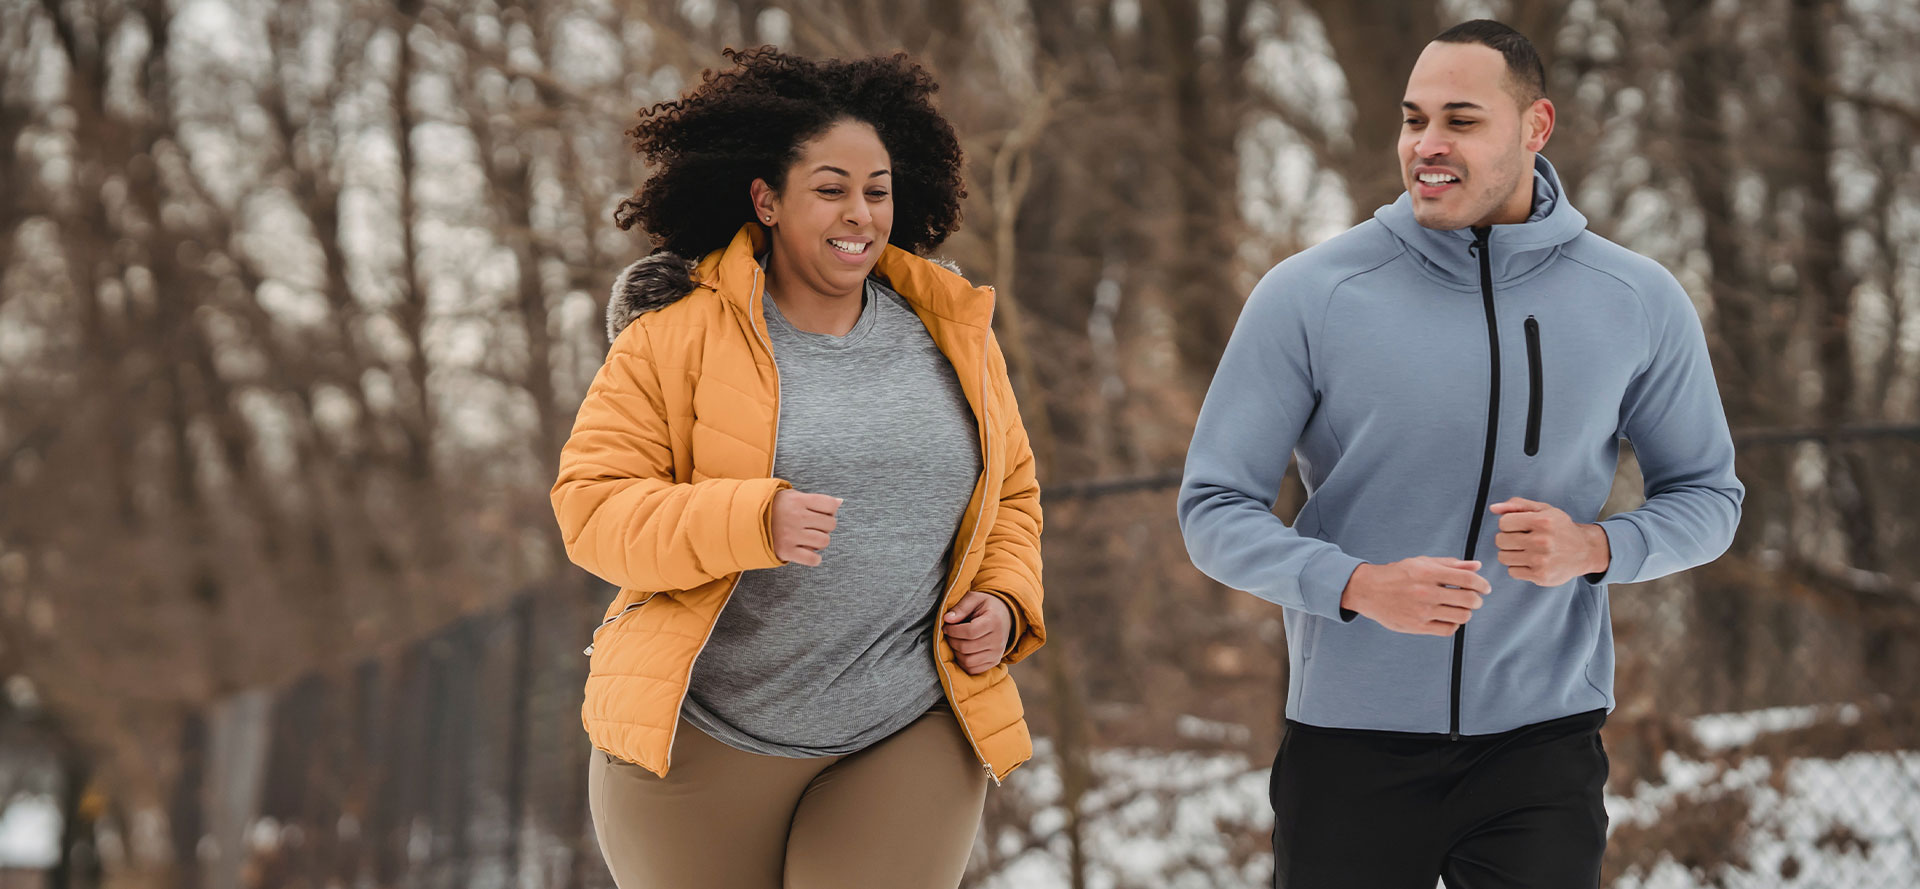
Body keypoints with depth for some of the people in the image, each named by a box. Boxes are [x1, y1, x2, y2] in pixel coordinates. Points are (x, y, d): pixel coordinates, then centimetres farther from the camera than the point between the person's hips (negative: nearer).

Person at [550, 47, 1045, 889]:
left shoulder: (951, 333, 7)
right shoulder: (677, 333, -6)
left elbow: (1009, 491, 19)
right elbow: (593, 506, -10)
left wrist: (1004, 602, -1)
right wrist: (751, 521, -25)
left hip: (905, 739, 2)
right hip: (701, 738, -1)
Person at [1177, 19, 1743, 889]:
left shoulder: (1639, 304, 2)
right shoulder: (1307, 296, -5)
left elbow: (1706, 496, 10)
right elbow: (1214, 509, -4)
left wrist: (1594, 548, -12)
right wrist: (1361, 586, -21)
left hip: (1543, 743, 1)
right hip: (1350, 744, 0)